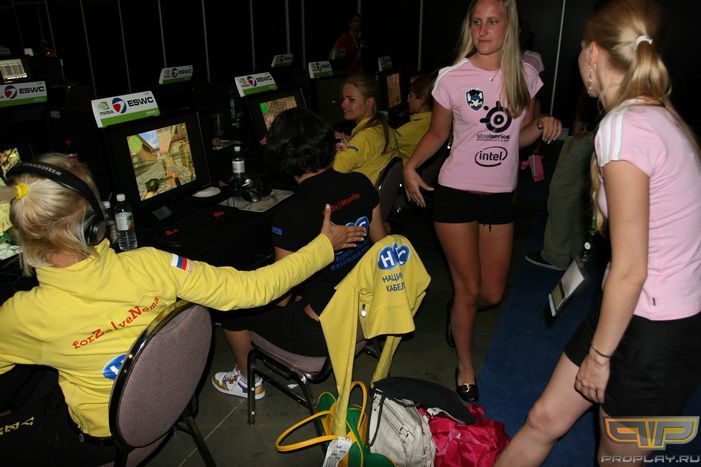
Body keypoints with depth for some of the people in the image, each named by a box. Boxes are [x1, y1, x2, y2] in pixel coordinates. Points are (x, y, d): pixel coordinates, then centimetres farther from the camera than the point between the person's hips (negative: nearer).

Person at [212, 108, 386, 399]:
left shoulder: (291, 214, -25)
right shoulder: (361, 184, -7)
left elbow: (280, 296, -16)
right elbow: (382, 242, 7)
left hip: (323, 333, -7)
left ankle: (248, 381, 39)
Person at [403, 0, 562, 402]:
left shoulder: (525, 76, 2)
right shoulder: (452, 78, -6)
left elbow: (522, 135, 11)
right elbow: (438, 133, 4)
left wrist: (543, 126, -10)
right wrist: (411, 166, -11)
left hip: (501, 196, 3)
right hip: (456, 193, -3)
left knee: (493, 293, 10)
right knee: (469, 289, 5)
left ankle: (458, 315, 47)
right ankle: (466, 368, 28)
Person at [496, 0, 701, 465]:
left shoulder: (624, 127, -23)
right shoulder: (663, 116, 5)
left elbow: (630, 270, -21)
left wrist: (599, 353, -10)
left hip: (654, 335, -8)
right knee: (546, 419, 17)